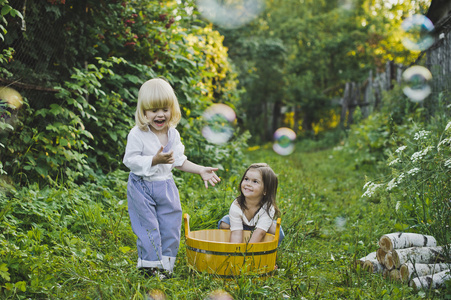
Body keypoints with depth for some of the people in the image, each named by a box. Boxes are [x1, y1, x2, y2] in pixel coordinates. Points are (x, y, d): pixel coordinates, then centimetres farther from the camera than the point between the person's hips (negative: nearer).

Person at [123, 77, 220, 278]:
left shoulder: (173, 134, 2)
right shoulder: (137, 134, -15)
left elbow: (179, 161, 11)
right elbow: (130, 160, -18)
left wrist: (201, 170, 5)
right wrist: (155, 160, -29)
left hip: (166, 186, 5)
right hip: (142, 187, -5)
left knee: (170, 226, 9)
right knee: (148, 227, -1)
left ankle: (165, 264, 23)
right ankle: (150, 265, 12)